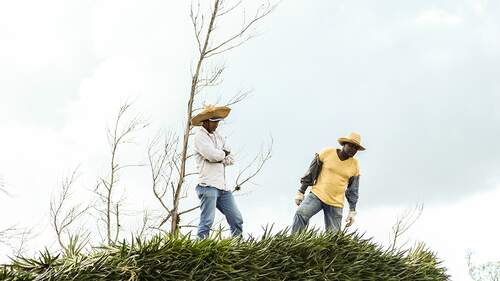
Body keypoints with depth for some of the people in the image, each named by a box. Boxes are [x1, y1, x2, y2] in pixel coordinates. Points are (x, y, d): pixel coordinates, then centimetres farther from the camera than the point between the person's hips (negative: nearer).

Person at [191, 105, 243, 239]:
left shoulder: (218, 136, 21)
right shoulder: (200, 137, -3)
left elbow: (231, 159, 14)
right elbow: (213, 155, -19)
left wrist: (219, 157, -5)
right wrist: (224, 153, 2)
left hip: (223, 186, 8)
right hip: (208, 186, -8)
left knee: (237, 220, 6)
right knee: (207, 221, -12)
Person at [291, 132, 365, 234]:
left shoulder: (355, 165, 4)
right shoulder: (327, 153, -2)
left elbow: (353, 190, 11)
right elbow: (311, 173, 4)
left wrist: (352, 211, 7)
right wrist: (301, 192, 2)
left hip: (336, 204, 2)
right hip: (317, 195, -2)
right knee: (301, 214, -28)